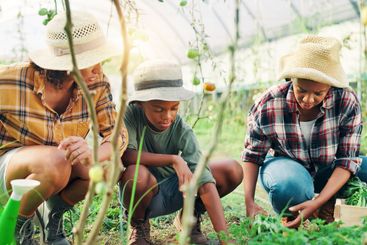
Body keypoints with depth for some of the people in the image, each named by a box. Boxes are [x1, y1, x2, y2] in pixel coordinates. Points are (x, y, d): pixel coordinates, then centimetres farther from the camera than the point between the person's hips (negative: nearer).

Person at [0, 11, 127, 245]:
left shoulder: (97, 84, -15)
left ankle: (56, 215, 5)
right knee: (55, 162, -37)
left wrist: (92, 155, -39)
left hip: (63, 166, 4)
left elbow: (117, 132, -18)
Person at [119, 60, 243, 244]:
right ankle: (139, 226, -4)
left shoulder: (182, 131, -17)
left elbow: (204, 182, -25)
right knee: (136, 173, -39)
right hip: (143, 194, -2)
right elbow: (127, 155, -33)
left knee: (233, 171, -13)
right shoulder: (130, 114, -20)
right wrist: (173, 159, -33)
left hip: (172, 190, 2)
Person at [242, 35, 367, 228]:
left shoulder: (347, 102, -24)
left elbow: (347, 160, -20)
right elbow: (252, 155, -11)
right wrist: (249, 203, -23)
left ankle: (329, 207, -1)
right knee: (289, 185, -40)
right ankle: (290, 222, -5)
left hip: (328, 170, 3)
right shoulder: (267, 106, -24)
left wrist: (318, 202, -33)